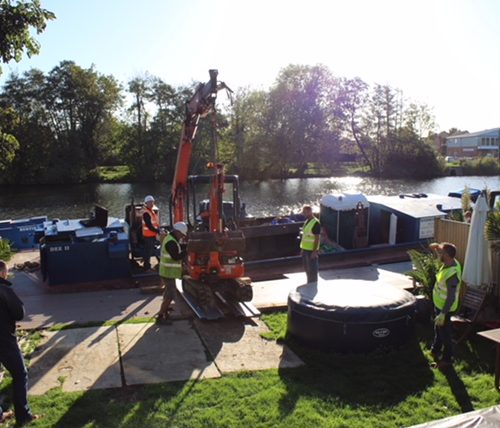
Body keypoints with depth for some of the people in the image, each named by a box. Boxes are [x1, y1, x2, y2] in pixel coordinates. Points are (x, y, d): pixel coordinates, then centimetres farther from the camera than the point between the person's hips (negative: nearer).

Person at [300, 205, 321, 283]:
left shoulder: (315, 223, -16)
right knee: (307, 268, 17)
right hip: (305, 249, 9)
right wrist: (302, 248, 16)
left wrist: (314, 251, -21)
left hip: (311, 250, -9)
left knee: (312, 269, 0)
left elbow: (317, 238, -18)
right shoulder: (306, 221, 11)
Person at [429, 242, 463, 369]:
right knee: (438, 329, 27)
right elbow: (443, 254, 19)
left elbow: (451, 297, -32)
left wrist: (443, 314, -30)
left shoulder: (452, 274, -34)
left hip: (444, 308, -10)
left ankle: (447, 359, 25)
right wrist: (437, 247, -1)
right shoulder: (451, 262, -6)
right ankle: (435, 350, 47)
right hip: (439, 304, 10)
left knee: (444, 332, 8)